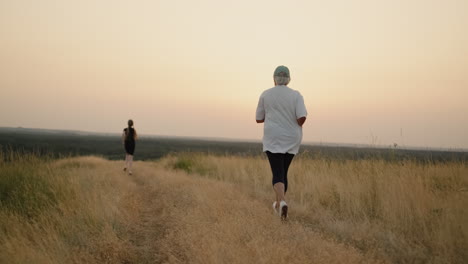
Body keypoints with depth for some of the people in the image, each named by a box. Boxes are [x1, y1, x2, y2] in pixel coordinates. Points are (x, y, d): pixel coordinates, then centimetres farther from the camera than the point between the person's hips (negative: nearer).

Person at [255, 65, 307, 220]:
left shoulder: (265, 95, 0)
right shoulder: (296, 95, -2)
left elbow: (259, 119, 7)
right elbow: (302, 117, -14)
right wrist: (297, 126, 8)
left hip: (273, 139, -2)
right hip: (291, 140, 2)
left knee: (278, 174, -7)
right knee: (283, 171, 19)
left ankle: (282, 202, -31)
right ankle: (278, 203, 30)